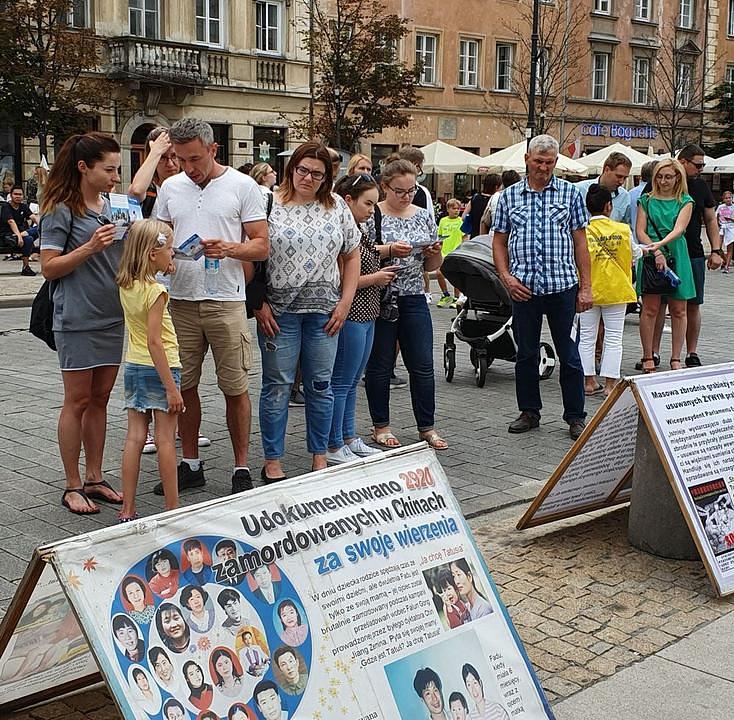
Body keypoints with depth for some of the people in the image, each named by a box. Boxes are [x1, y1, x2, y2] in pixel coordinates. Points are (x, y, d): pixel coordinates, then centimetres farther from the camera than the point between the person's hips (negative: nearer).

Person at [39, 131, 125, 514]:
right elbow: (49, 267, -11)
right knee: (78, 400, 0)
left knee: (100, 399, 11)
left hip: (114, 317, 6)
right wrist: (90, 247, -22)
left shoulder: (111, 206, 12)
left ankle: (94, 478, 20)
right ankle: (73, 486, 10)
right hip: (78, 320, -6)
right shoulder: (60, 209, -8)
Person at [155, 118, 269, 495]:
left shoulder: (242, 186, 0)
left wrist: (229, 248, -22)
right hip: (181, 300, 4)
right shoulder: (170, 188, 12)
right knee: (184, 385, 9)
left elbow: (262, 246, -3)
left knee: (235, 387, 1)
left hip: (226, 301, -4)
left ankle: (241, 468, 13)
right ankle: (191, 465, 22)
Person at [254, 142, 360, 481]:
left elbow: (351, 256, 12)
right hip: (279, 311, -3)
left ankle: (319, 458, 21)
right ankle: (272, 462, 13)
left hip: (324, 311, 3)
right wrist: (258, 304, -9)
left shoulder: (337, 207, 9)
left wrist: (345, 302, 3)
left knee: (321, 385, 9)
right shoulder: (270, 204, -2)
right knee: (277, 386, 3)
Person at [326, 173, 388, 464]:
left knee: (352, 381, 16)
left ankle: (349, 438, 26)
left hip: (365, 315, 10)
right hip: (349, 316, -10)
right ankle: (334, 447, 6)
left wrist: (382, 273, 7)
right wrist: (374, 279, -14)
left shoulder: (358, 230, 14)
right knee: (341, 383, -2)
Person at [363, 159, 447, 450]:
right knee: (380, 365, 5)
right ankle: (381, 426, 17)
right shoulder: (371, 215, -3)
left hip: (414, 299, 4)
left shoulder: (424, 216, 11)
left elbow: (431, 266, 16)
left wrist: (434, 253, -6)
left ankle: (427, 427, 14)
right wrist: (389, 249, -23)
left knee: (423, 366, 3)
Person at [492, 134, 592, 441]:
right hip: (523, 287, 2)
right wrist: (506, 278, -4)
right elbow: (499, 242, 11)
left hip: (562, 285, -1)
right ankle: (529, 412, 23)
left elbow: (580, 242, 4)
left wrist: (586, 287, -1)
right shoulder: (509, 196, 8)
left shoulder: (569, 193, 5)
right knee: (526, 354, 10)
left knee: (569, 355, 3)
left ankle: (575, 416, 14)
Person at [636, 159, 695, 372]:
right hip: (650, 258, -1)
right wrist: (656, 253, -15)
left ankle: (675, 359, 12)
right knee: (650, 309, -3)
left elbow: (679, 229, -9)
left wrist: (660, 244, -27)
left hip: (676, 257, 1)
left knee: (678, 310, 4)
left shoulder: (685, 202, 6)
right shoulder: (646, 200, 8)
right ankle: (648, 358, 4)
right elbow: (640, 232, 0)